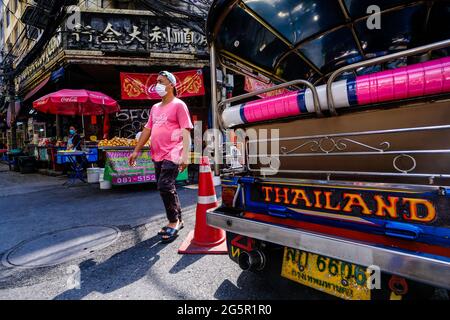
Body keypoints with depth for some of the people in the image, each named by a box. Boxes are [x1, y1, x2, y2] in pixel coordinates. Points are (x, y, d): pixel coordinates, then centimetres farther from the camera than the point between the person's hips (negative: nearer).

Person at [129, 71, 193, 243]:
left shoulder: (178, 105, -2)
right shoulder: (155, 108, 19)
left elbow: (186, 131, -11)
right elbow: (147, 129, 21)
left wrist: (185, 154, -21)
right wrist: (136, 150, 19)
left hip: (172, 155, -7)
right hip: (157, 156, 8)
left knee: (165, 187, -14)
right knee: (167, 189, 12)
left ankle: (173, 222, 5)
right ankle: (177, 220, 26)